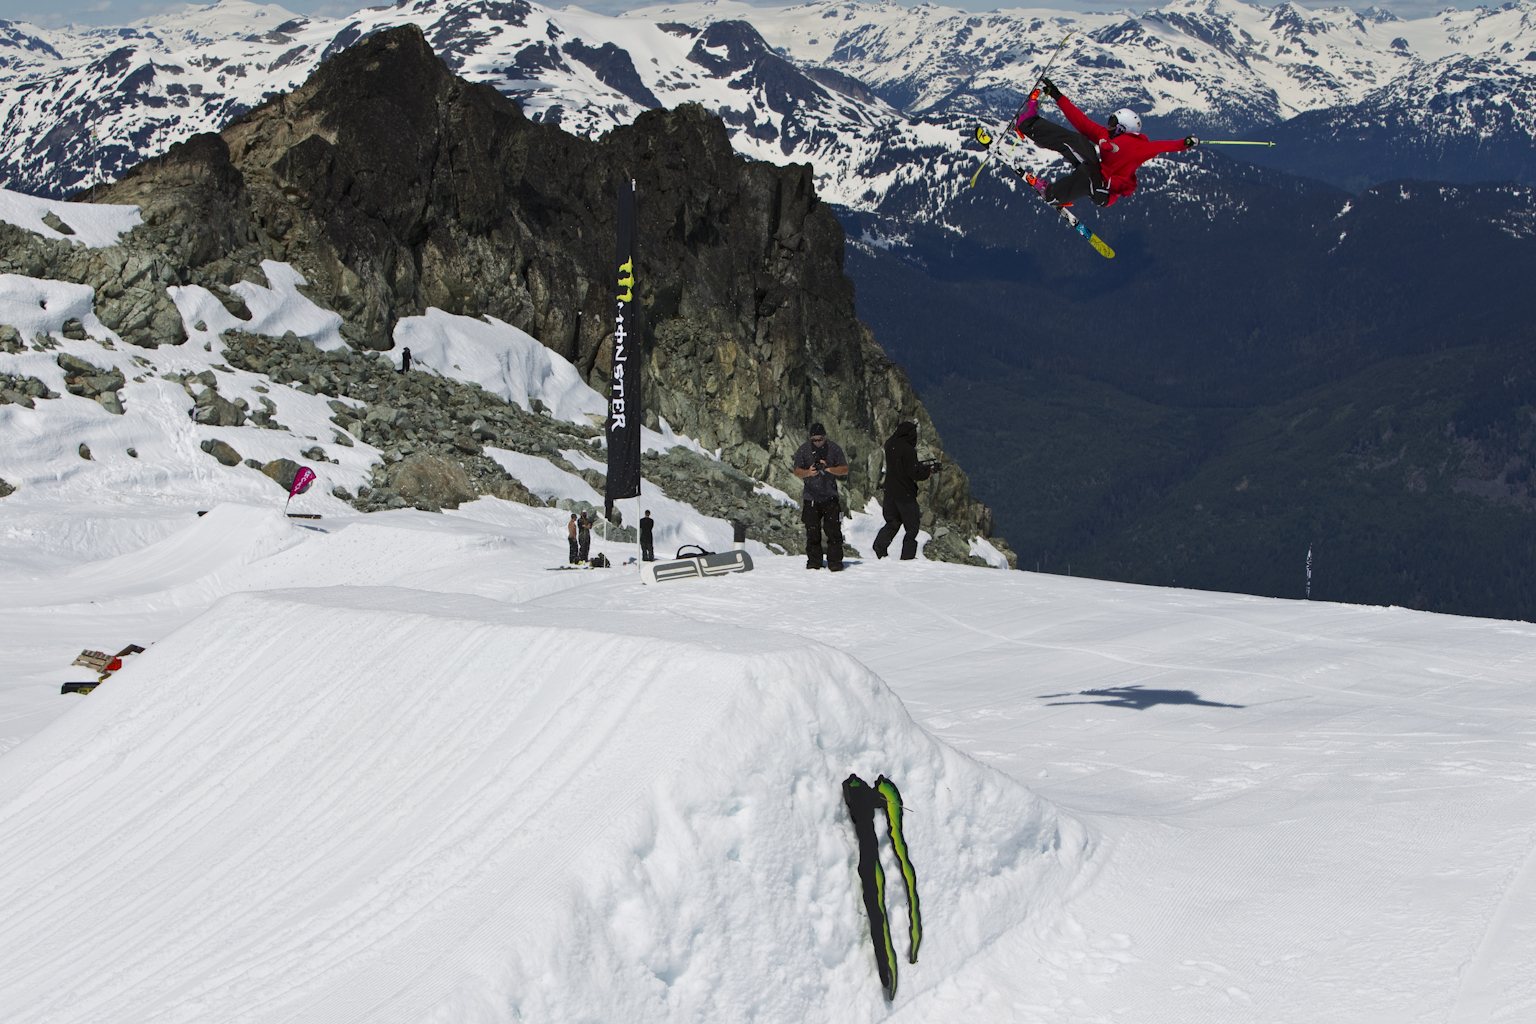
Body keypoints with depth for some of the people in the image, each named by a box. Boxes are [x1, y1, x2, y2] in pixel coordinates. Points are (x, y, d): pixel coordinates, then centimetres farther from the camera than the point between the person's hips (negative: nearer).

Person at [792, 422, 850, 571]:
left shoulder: (833, 448, 0)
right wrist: (808, 472, -24)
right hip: (810, 498, 1)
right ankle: (813, 561, 12)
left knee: (833, 531, -6)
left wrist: (828, 468, -18)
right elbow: (797, 471, -2)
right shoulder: (803, 450, 1)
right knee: (812, 532, 2)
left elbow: (845, 470, -1)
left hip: (830, 497, -1)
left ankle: (835, 562, -1)